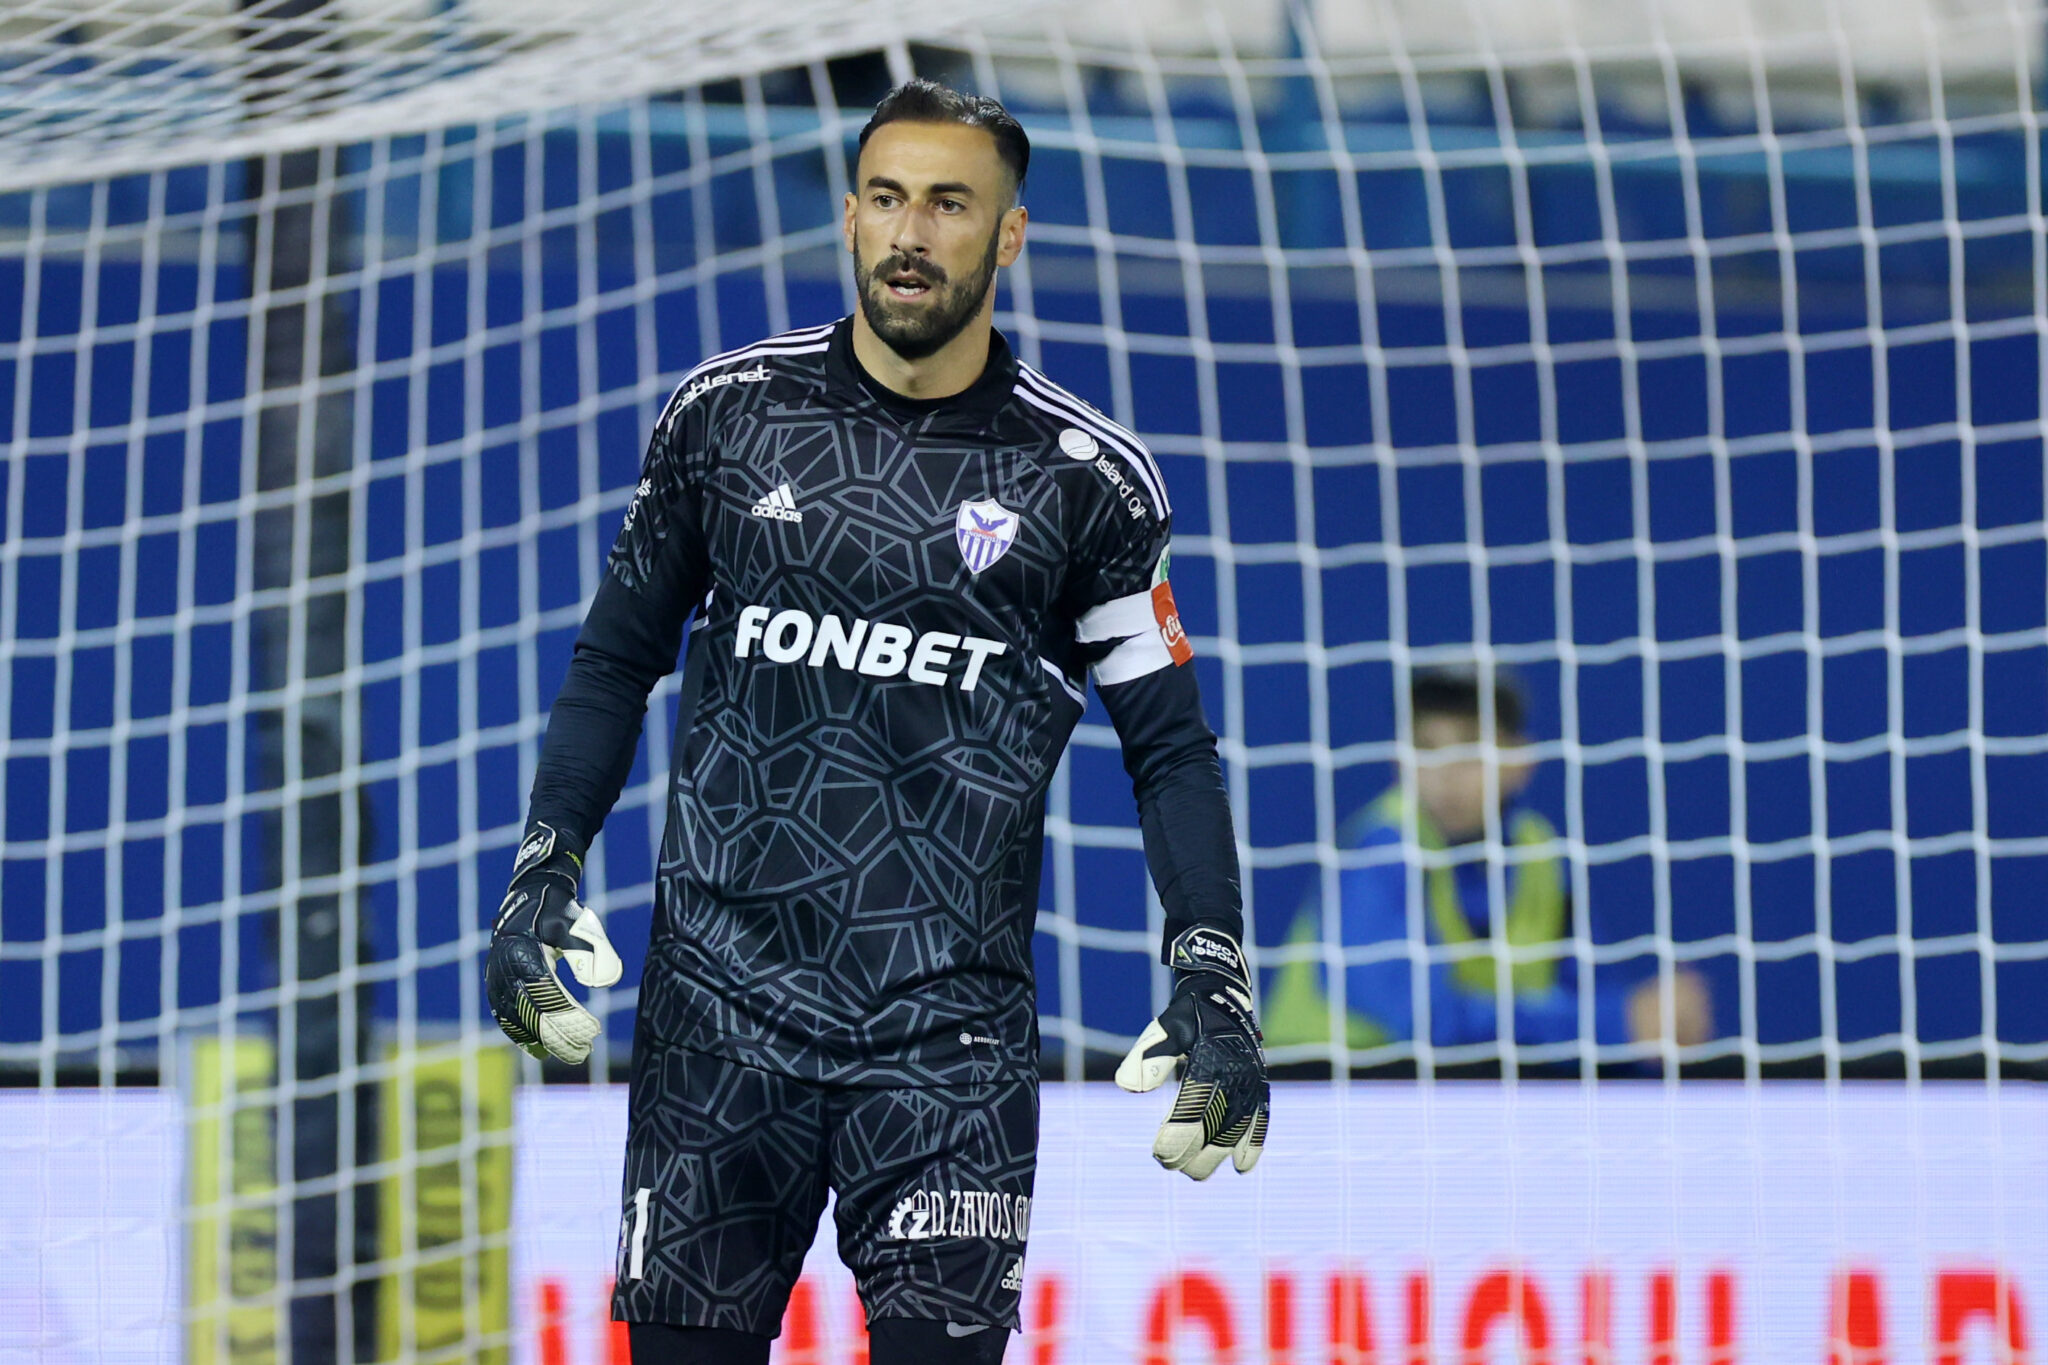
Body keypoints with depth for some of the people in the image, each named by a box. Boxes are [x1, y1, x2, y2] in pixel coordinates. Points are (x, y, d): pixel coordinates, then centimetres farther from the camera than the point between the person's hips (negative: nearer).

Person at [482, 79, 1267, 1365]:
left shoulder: (1086, 477, 1)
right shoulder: (730, 412, 4)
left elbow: (1169, 747, 7)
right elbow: (620, 655, 15)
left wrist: (1214, 979, -2)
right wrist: (544, 869, 6)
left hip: (949, 1019, -1)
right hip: (722, 992, 1)